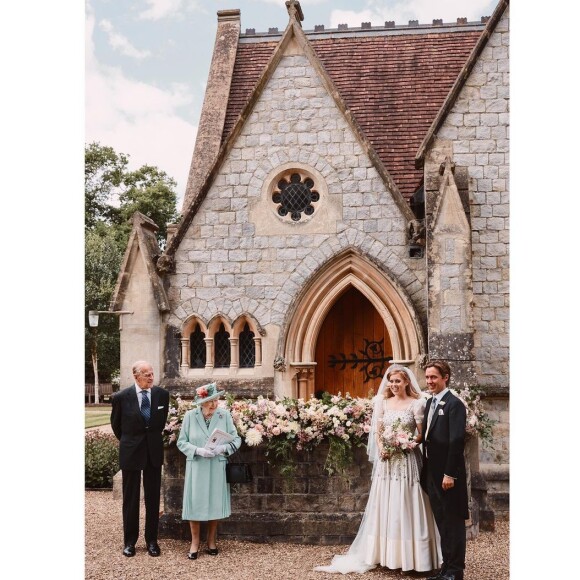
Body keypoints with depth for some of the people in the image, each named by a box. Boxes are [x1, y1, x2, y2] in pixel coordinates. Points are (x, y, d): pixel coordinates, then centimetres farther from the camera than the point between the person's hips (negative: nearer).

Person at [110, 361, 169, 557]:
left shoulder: (162, 394, -5)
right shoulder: (121, 397, -11)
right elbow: (116, 423, 6)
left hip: (154, 451, 2)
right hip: (130, 451, -2)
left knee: (153, 497, 8)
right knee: (130, 498, 8)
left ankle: (152, 540, 19)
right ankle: (130, 541, 20)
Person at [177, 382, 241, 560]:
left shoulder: (225, 415, -4)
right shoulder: (190, 416, -5)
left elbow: (236, 440, -2)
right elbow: (181, 442, -2)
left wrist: (223, 448, -21)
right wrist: (198, 450, -17)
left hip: (217, 467, 1)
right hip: (196, 467, -1)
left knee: (215, 504, 9)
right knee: (195, 504, 2)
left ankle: (211, 541, 27)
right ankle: (195, 542, 18)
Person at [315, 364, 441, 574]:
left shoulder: (416, 404, -3)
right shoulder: (383, 402, 9)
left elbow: (422, 435, -3)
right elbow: (377, 431, 8)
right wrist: (382, 448, -10)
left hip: (407, 460, -4)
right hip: (386, 460, 4)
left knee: (405, 507, -1)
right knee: (384, 507, 7)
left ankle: (410, 557, 8)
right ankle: (386, 553, 15)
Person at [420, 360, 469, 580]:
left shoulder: (454, 404, -13)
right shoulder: (430, 402, 13)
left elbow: (457, 440, -18)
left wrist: (450, 473, -20)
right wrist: (426, 470, 11)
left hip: (448, 474, -8)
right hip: (432, 473, 8)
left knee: (453, 522, 2)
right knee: (442, 522, 14)